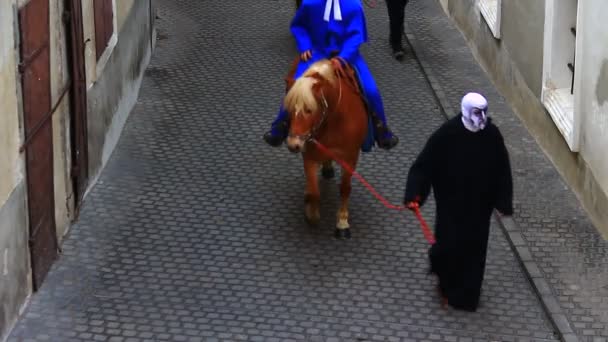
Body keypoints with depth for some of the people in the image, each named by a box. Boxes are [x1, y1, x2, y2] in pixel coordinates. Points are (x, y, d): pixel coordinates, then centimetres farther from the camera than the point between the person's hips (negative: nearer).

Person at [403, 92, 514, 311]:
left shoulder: (492, 135, -9)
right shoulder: (446, 135, -17)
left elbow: (502, 170, 1)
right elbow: (424, 165, -13)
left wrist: (503, 203, 1)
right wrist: (415, 196, -22)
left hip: (479, 205, 3)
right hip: (451, 204, -2)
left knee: (474, 248, 10)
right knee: (450, 244, 2)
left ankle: (467, 296, 27)